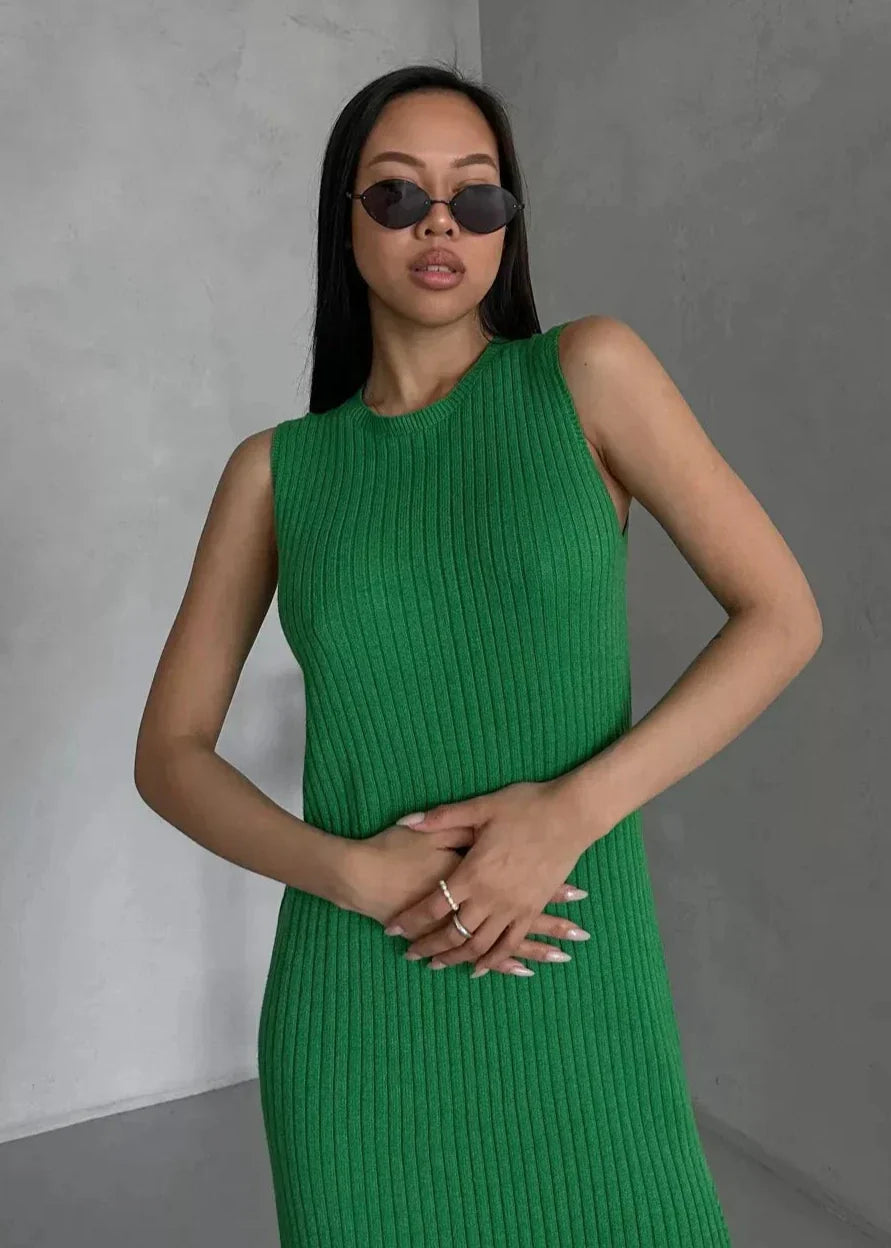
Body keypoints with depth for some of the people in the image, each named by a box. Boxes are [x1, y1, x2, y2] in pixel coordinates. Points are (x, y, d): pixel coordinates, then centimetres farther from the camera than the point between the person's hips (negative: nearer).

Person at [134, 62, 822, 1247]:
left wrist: (570, 809, -16)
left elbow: (783, 616, -4)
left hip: (578, 988, -1)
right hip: (357, 1007, 1)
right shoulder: (277, 469, 3)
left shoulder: (591, 370, -1)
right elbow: (169, 755, 4)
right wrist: (352, 871, -14)